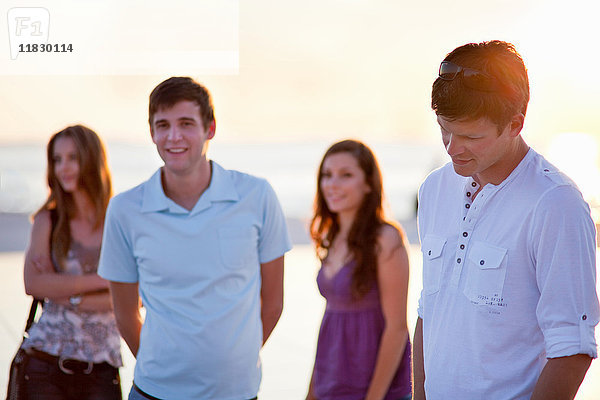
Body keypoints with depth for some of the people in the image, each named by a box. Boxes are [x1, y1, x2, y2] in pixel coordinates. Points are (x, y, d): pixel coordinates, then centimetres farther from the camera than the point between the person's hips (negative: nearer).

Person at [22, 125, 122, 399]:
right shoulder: (47, 220, 4)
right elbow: (33, 283, -10)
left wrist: (70, 298, -12)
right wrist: (103, 280, -13)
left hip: (101, 368, 0)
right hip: (46, 363, 1)